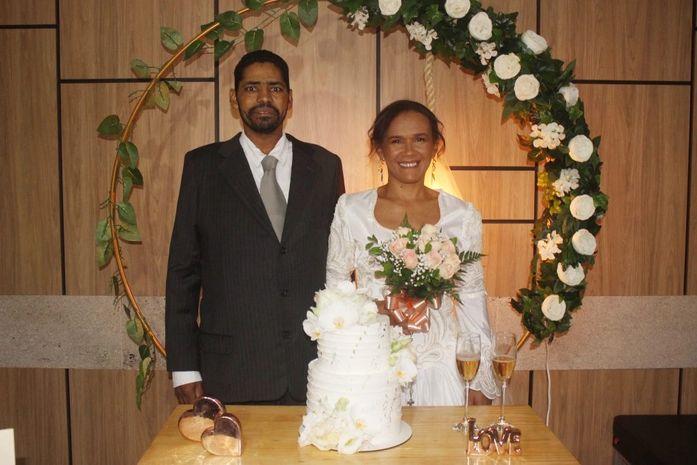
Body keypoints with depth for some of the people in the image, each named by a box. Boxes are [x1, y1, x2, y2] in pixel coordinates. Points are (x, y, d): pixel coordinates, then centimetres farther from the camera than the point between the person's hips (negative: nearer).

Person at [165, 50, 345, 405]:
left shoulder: (325, 166, 5)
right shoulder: (202, 165, 2)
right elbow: (183, 269, 2)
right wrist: (183, 367, 0)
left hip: (314, 366, 2)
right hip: (231, 373, -1)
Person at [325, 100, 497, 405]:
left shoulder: (462, 215, 1)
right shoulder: (351, 209, -2)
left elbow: (472, 298, 5)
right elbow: (334, 289, 6)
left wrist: (481, 380, 5)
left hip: (440, 368, 1)